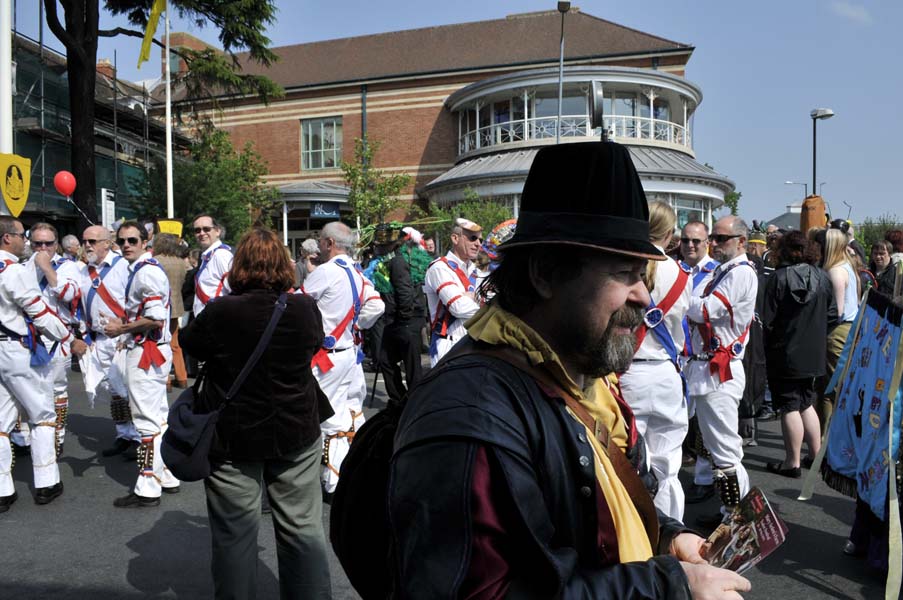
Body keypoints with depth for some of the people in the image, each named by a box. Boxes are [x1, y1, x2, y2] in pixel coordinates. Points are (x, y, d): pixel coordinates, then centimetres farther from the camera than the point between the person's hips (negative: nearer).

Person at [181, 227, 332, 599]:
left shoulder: (219, 312, -16)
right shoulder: (305, 308, -12)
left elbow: (189, 344, 4)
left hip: (232, 439, -1)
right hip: (297, 433, 2)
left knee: (235, 533, 13)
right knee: (303, 528, 14)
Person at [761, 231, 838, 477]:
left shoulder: (778, 278, -15)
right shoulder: (821, 277, 0)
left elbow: (768, 319, -16)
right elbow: (832, 316, 3)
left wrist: (771, 344, 0)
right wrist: (815, 334, 17)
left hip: (784, 353, -5)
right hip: (813, 353, 5)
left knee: (789, 407, 2)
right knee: (806, 403, 19)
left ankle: (792, 462, 9)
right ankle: (816, 455, 26)